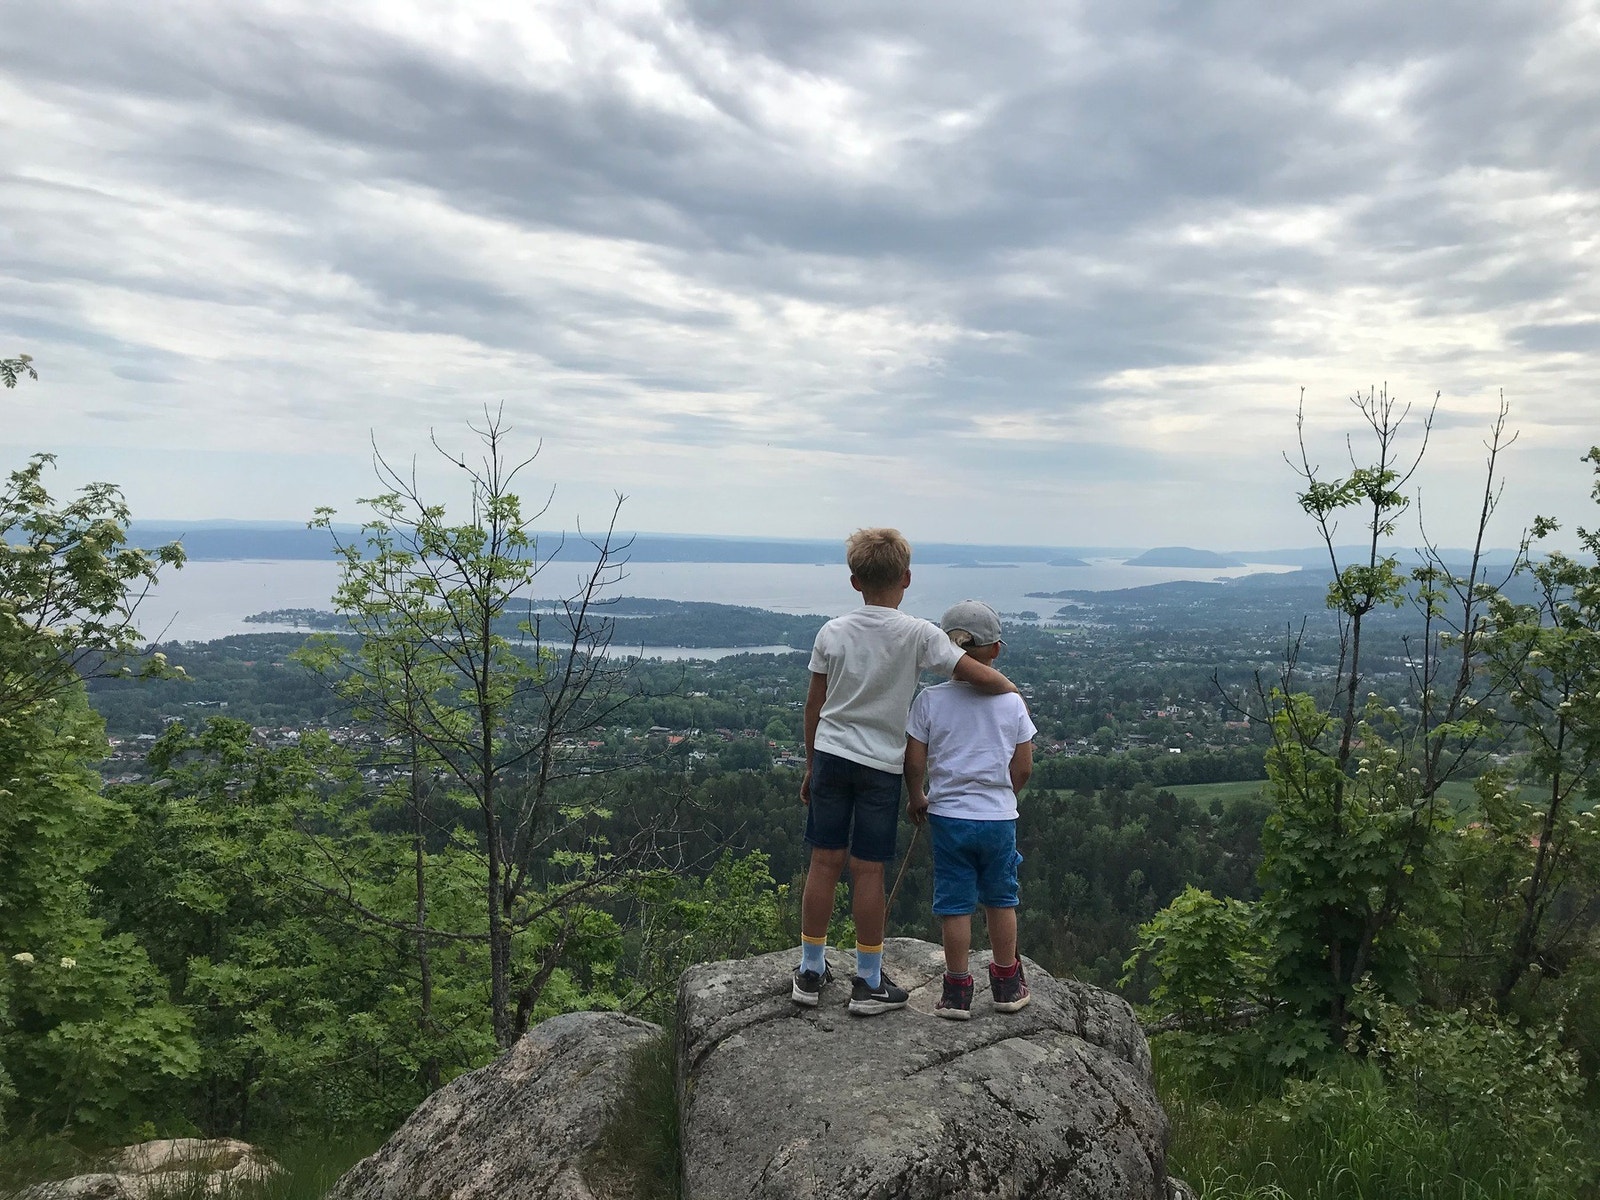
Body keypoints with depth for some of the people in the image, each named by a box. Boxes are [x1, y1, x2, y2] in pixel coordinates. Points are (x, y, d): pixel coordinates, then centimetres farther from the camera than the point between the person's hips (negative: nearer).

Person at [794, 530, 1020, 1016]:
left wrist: (811, 764, 17)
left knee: (825, 863, 10)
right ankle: (868, 982, 17)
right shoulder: (918, 634, -10)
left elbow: (814, 705, 5)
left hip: (830, 756, 3)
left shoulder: (832, 632, -1)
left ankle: (810, 971, 22)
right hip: (881, 766, -3)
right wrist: (1013, 693, 6)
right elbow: (981, 677, -15)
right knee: (868, 870, 5)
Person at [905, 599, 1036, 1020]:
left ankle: (957, 991, 14)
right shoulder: (1011, 702, -5)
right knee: (1001, 899, 16)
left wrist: (917, 799, 11)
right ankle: (1008, 984, 29)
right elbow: (1023, 768, -1)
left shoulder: (930, 700, -8)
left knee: (955, 904, 7)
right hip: (1000, 817, 1)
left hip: (949, 816, -1)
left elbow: (914, 762, -7)